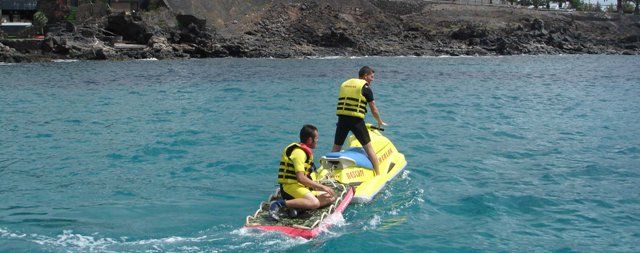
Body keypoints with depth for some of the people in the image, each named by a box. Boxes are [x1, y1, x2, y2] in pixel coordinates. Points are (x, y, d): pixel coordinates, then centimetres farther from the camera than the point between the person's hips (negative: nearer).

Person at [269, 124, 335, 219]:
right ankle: (279, 204, -26)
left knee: (330, 198, 5)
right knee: (315, 203, -33)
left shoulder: (306, 151, 20)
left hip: (302, 187, 10)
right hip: (290, 186, -10)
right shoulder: (299, 152, -13)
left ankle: (297, 207, -9)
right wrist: (322, 187, -18)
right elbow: (300, 178, -23)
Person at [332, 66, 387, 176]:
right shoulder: (365, 87, 0)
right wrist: (380, 122, 20)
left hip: (342, 118, 5)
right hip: (356, 119, -5)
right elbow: (374, 110, 3)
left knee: (336, 148, 15)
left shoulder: (344, 84, 18)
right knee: (369, 148, 4)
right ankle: (378, 174, 5)